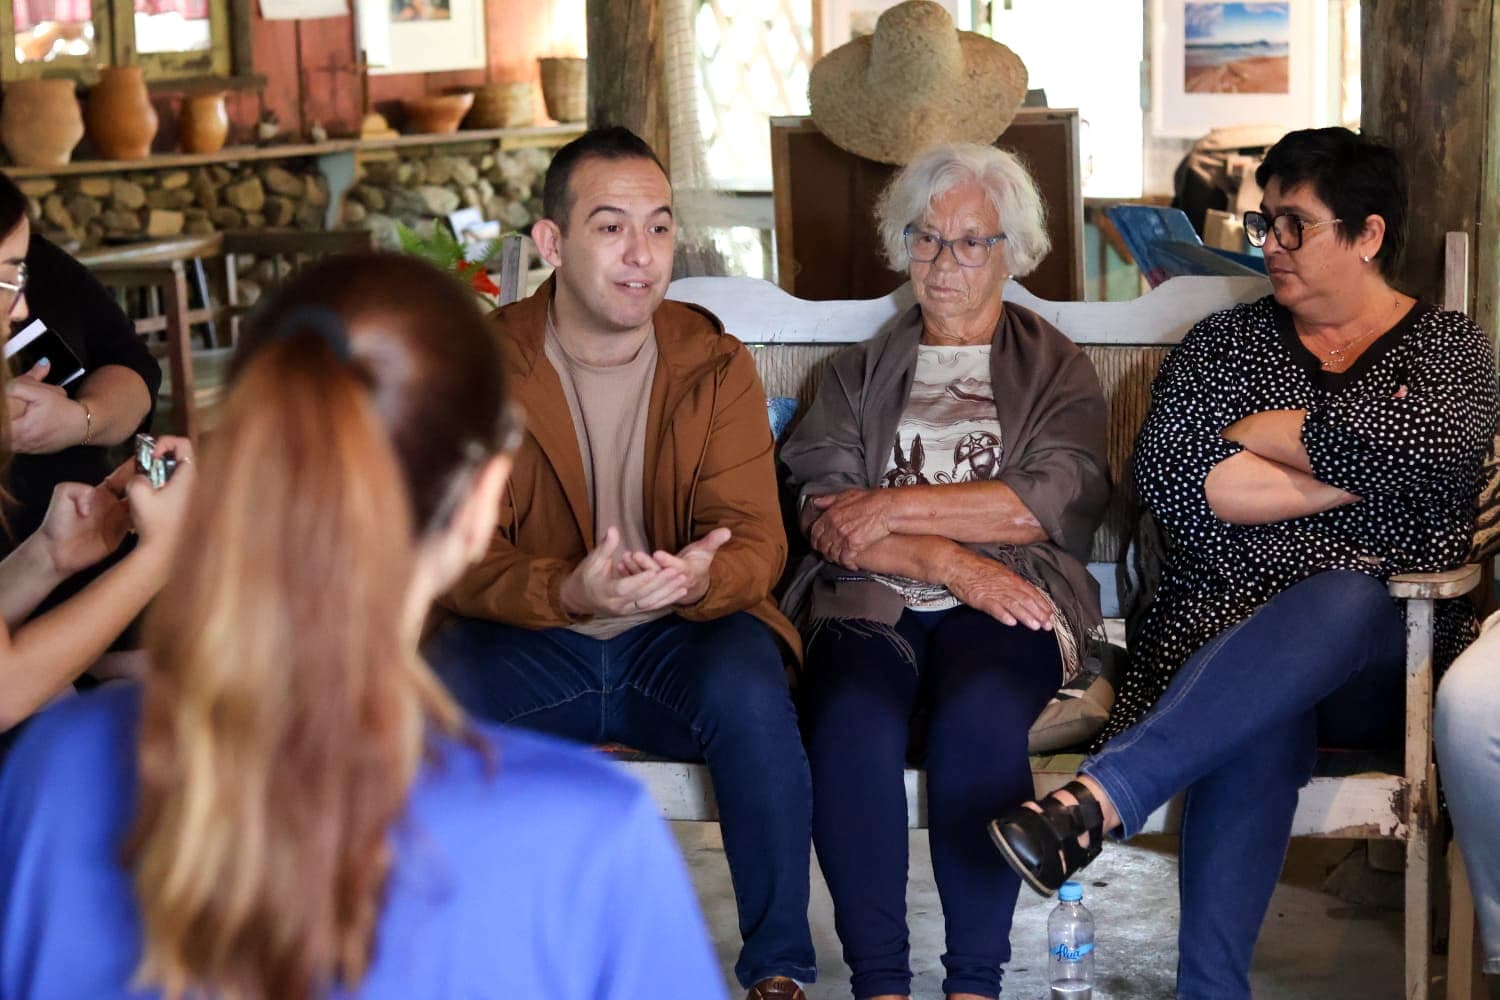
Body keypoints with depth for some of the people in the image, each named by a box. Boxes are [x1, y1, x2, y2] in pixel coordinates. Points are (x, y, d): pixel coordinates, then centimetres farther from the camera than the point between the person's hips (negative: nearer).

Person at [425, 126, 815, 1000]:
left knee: (752, 700, -32)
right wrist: (572, 592, -31)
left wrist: (702, 577, -33)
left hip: (681, 635, 0)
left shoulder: (716, 365, 2)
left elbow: (756, 535, -6)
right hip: (529, 643, 0)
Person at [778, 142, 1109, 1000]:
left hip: (1006, 605, -1)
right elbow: (825, 519, 6)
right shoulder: (862, 373, 22)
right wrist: (950, 560, -10)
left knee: (979, 722, -35)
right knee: (850, 726, -32)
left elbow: (1052, 503, -2)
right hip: (871, 604, 1)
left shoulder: (1058, 370, 17)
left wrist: (896, 507, -5)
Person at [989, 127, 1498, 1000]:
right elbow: (1171, 479, -4)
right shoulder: (1225, 344, 15)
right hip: (1229, 638, 1)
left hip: (1392, 663, -1)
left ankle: (1099, 797, -49)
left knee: (1341, 601, -38)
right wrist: (1350, 473, -6)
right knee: (1259, 716, -37)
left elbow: (1415, 440, -16)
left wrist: (1254, 431, -4)